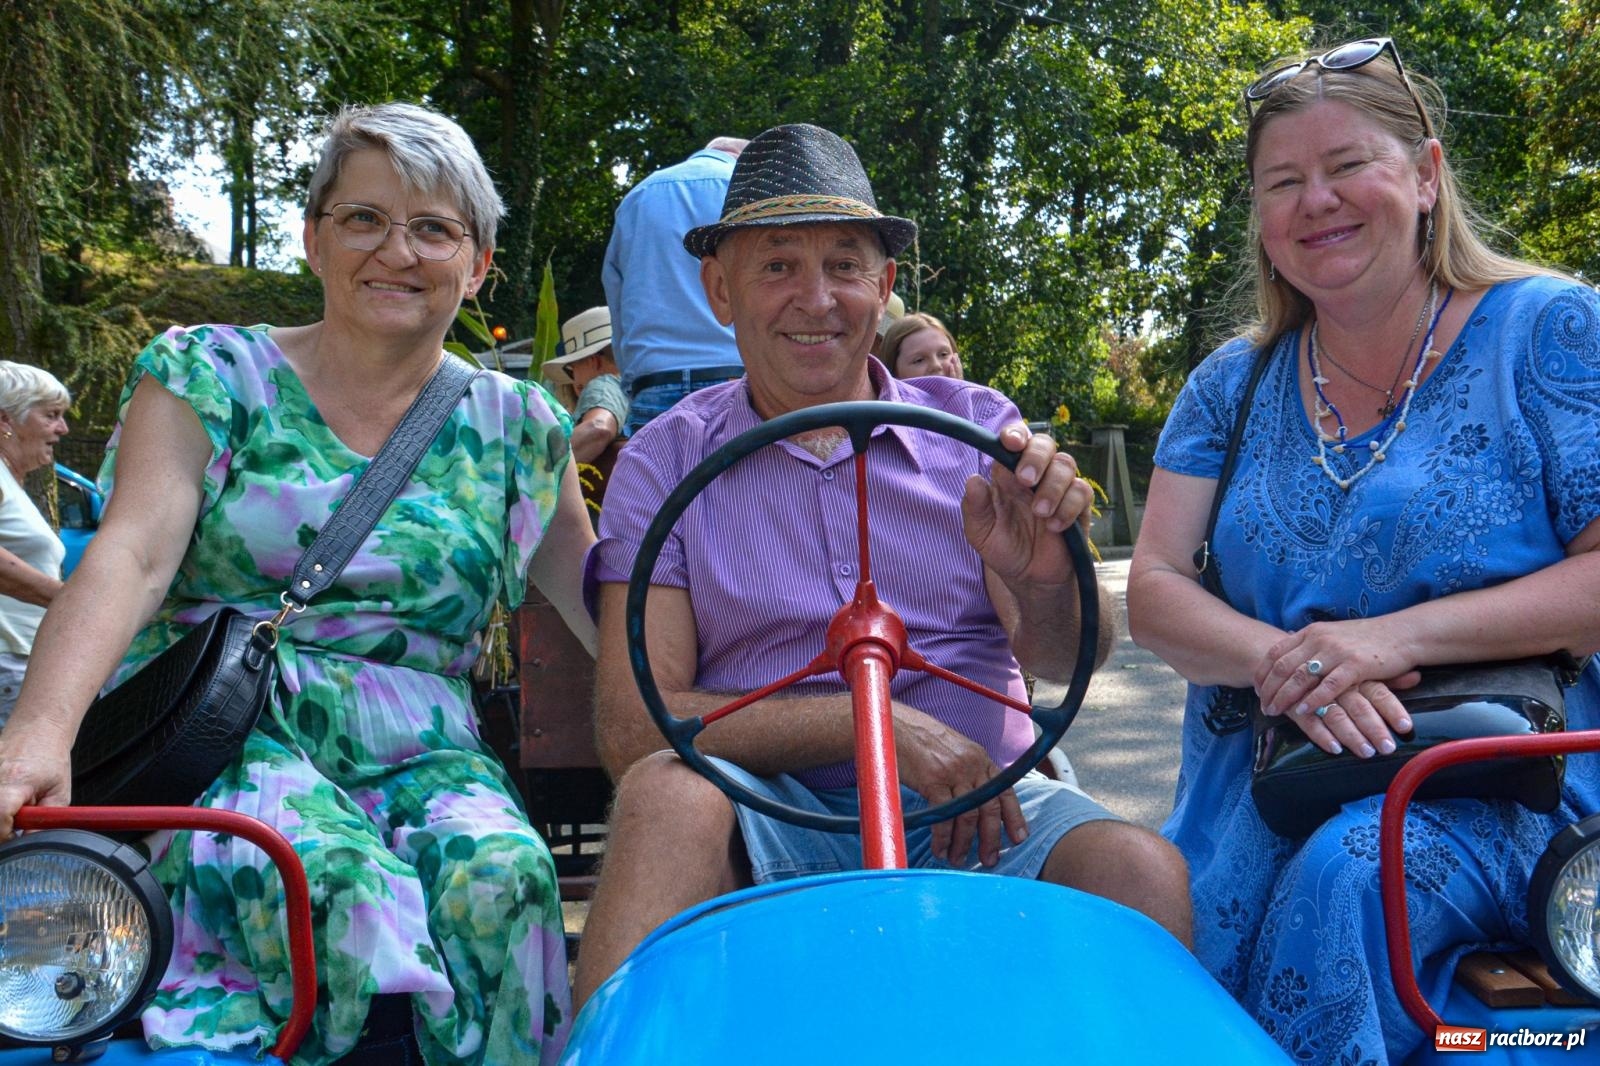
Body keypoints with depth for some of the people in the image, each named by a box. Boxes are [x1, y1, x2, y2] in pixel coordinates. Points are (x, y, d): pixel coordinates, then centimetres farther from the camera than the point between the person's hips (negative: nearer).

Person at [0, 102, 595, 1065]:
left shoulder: (514, 427, 13)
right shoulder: (211, 375, 7)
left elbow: (606, 607, 13)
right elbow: (133, 553, -8)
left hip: (425, 754, 2)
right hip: (233, 734, -2)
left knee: (504, 877, -30)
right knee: (341, 881, -33)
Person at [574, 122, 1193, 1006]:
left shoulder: (974, 424, 10)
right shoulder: (664, 462, 5)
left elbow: (1061, 662, 2)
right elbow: (633, 728, -6)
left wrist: (1042, 576, -24)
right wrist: (880, 720, -16)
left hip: (977, 809, 1)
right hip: (776, 817, 0)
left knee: (1143, 871, -28)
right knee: (668, 793, -32)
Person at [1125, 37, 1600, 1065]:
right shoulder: (1234, 385, 12)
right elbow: (1153, 591, 4)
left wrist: (1398, 636, -20)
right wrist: (1282, 662, -16)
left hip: (1498, 791, -2)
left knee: (1347, 871, -33)